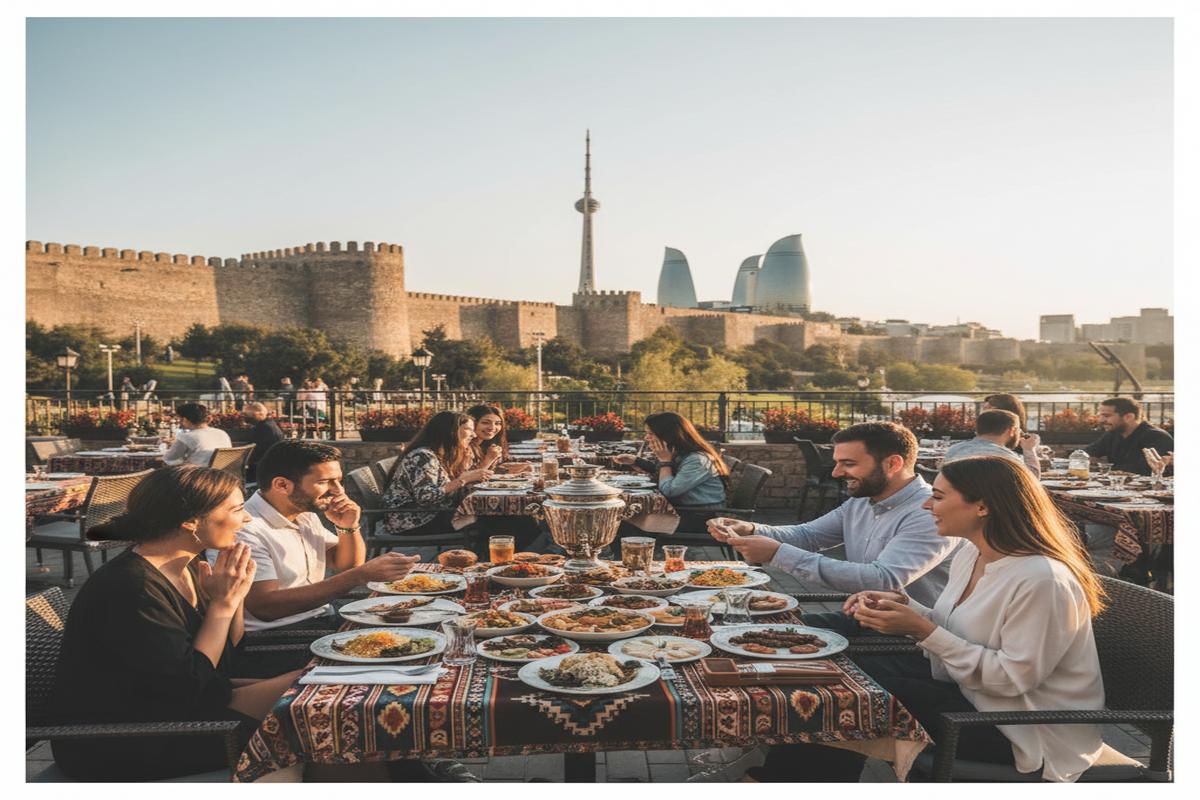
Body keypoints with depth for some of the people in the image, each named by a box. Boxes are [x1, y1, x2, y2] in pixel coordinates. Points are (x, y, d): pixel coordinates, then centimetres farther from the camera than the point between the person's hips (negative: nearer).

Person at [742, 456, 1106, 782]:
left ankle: (783, 773, 7)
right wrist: (903, 606, -7)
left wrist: (923, 631, -26)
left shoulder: (1041, 580, -26)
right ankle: (782, 771, 11)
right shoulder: (972, 554, 4)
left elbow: (1014, 677, -25)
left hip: (1021, 733, -9)